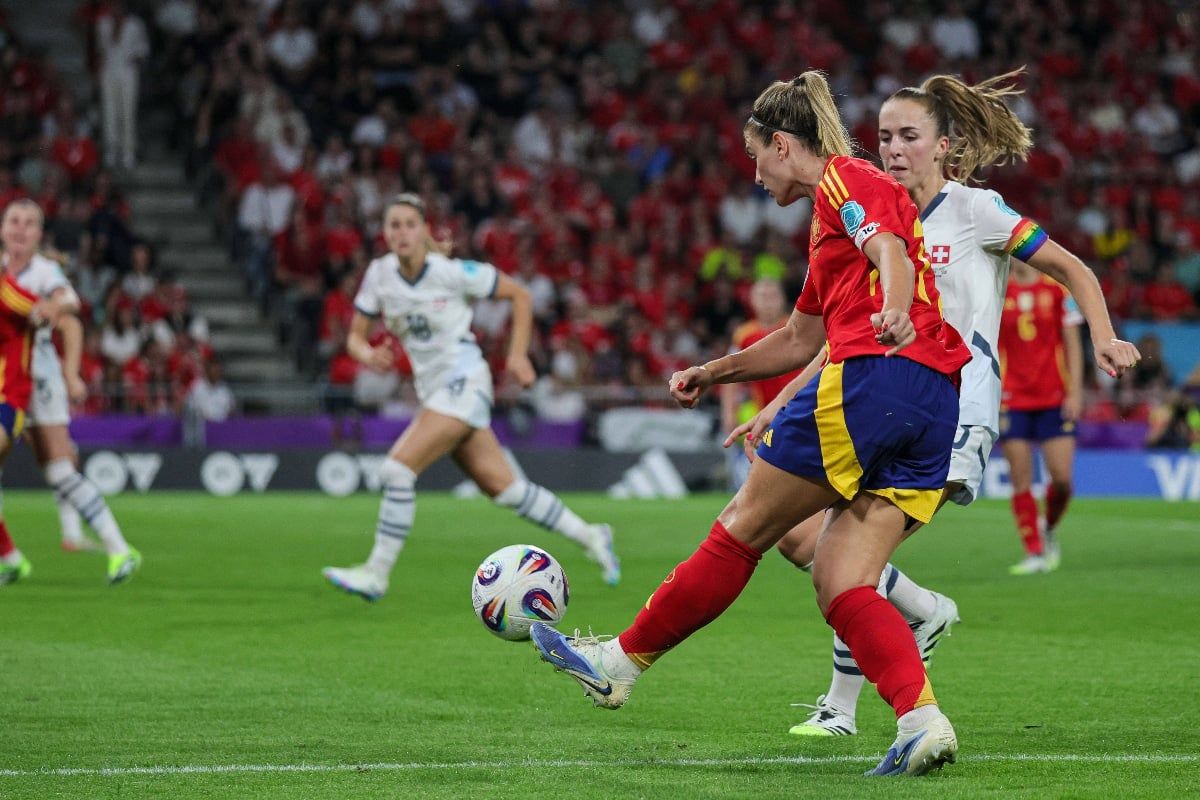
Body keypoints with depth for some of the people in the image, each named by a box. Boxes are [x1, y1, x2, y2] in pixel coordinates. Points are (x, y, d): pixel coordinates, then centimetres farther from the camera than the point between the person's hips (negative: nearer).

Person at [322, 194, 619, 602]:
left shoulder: (453, 272, -14)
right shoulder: (379, 274, 0)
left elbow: (519, 294, -2)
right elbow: (355, 337, 5)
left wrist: (518, 354, -7)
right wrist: (367, 355, -17)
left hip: (464, 381, -6)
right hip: (432, 389, 6)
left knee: (398, 469, -19)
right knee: (502, 487, 10)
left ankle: (376, 574, -10)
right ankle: (590, 537, 25)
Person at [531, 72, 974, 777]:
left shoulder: (844, 179, 3)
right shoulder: (839, 213, 31)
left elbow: (891, 252, -19)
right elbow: (800, 340, 39)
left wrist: (894, 312, -39)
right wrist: (714, 374, 41)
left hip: (874, 377, -9)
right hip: (936, 407, 9)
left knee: (744, 528, 3)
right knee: (842, 583, 0)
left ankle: (623, 661, 14)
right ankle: (922, 720, -17)